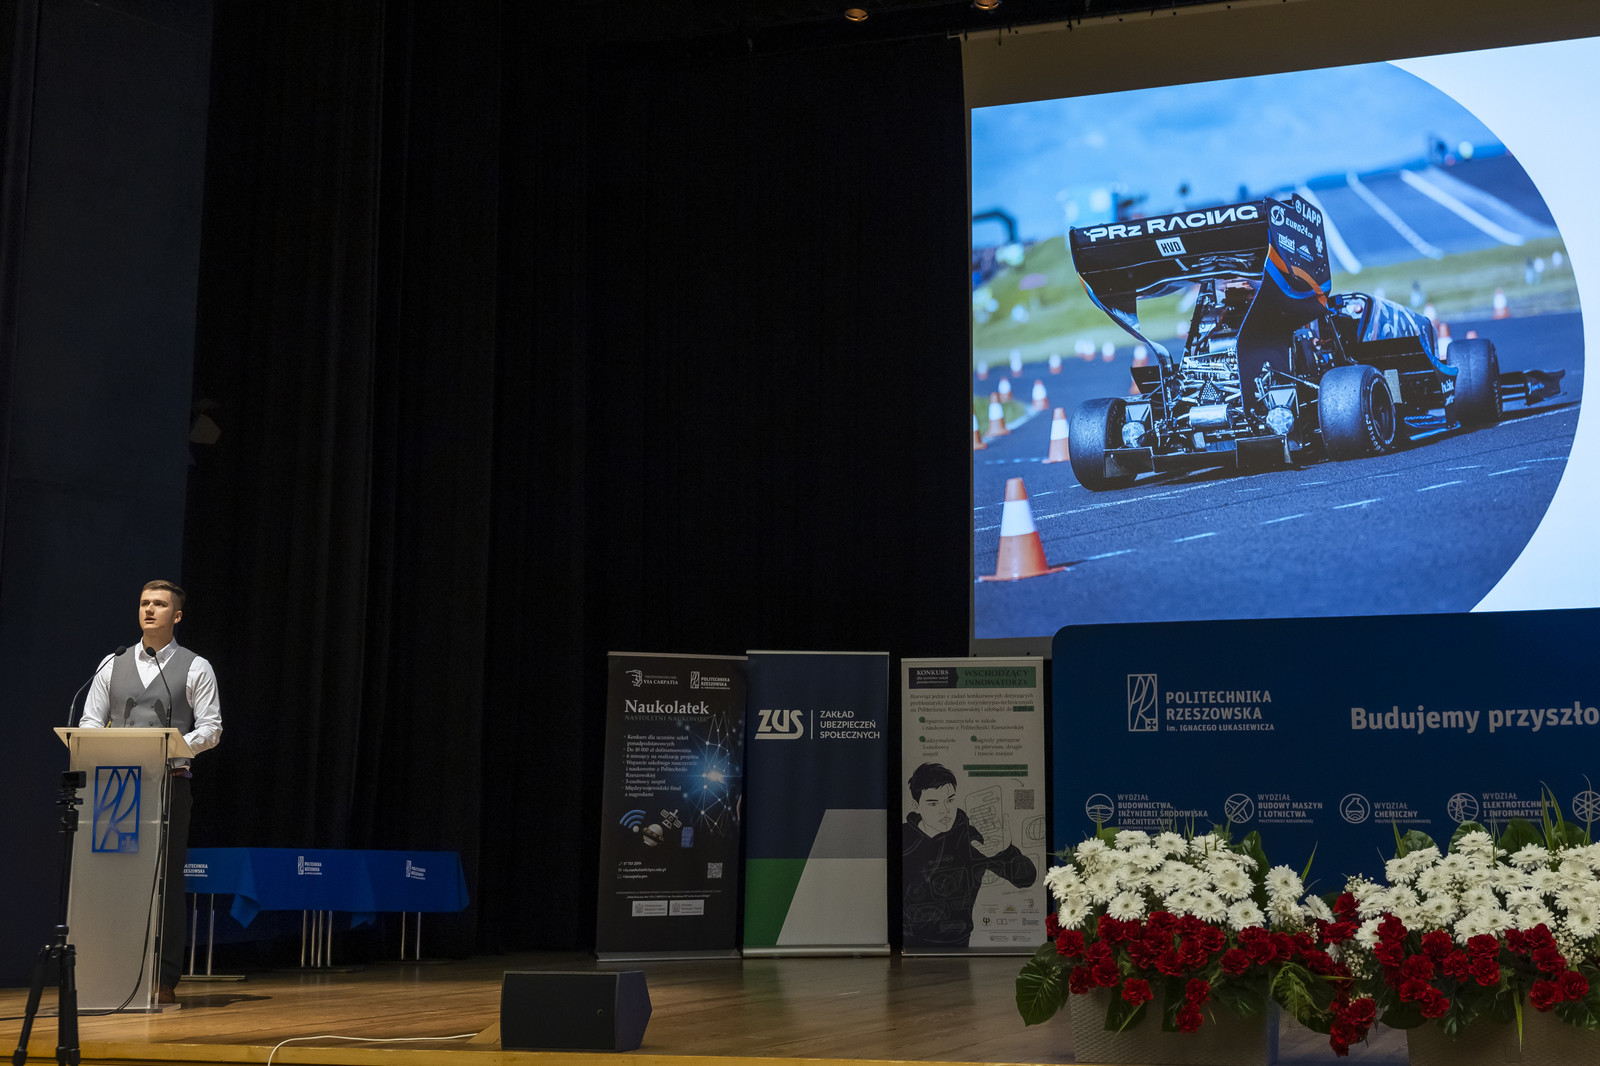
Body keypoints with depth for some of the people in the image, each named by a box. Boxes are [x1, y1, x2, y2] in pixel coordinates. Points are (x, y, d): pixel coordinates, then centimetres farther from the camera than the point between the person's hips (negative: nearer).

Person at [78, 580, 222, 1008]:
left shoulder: (195, 668, 5)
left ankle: (165, 980, 1)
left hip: (169, 781, -2)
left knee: (167, 880, -3)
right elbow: (90, 721, 11)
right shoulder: (112, 665, 14)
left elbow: (211, 728, 0)